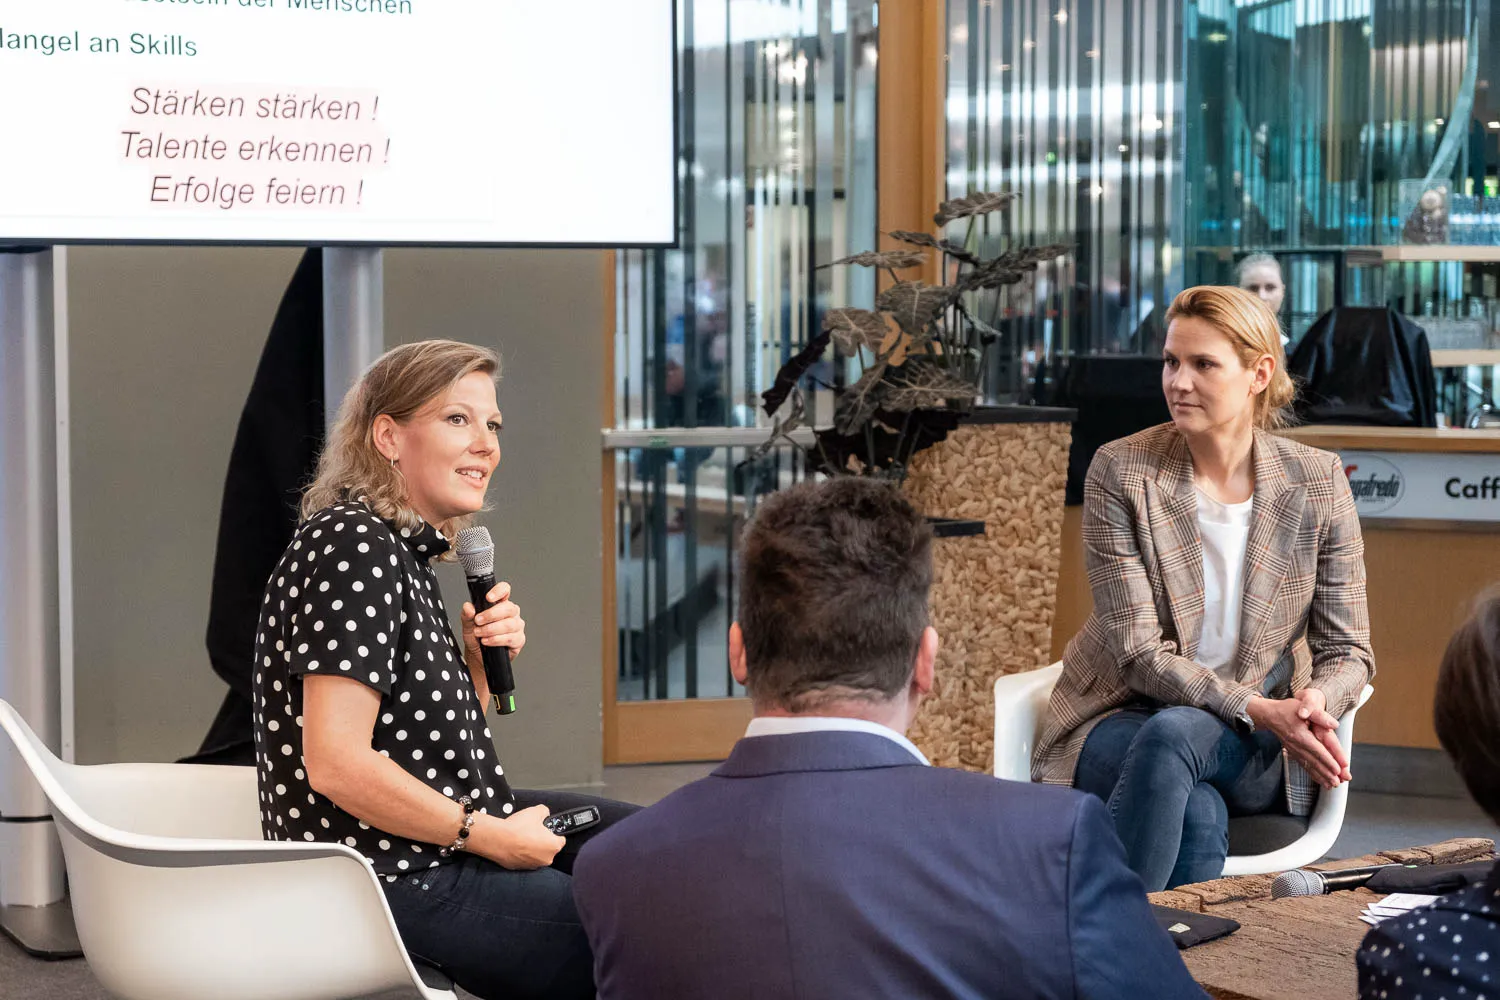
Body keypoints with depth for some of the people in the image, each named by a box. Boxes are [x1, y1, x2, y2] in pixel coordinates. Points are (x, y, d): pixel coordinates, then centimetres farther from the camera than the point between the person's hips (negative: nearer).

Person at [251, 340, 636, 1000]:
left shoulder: (406, 549, 12)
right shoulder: (354, 547, -19)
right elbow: (336, 763, -27)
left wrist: (480, 662, 0)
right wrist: (490, 836, -17)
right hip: (396, 883, -11)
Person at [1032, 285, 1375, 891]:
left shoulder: (1316, 482, -1)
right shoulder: (1120, 472, -7)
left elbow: (1346, 649, 2)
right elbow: (1139, 651, -12)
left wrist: (1315, 702, -23)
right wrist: (1258, 709, -25)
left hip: (1257, 750, 1)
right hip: (1123, 719, -1)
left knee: (1174, 733, -34)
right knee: (1198, 814, -35)